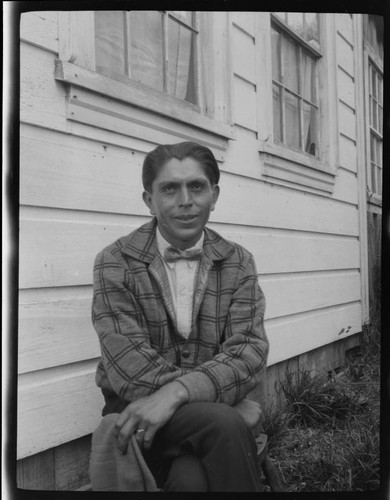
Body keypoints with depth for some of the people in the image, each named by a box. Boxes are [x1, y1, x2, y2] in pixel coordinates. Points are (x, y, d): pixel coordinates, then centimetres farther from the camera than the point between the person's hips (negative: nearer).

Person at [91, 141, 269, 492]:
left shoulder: (238, 263, 4)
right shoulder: (116, 262, -4)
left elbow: (250, 353, -7)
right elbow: (128, 367, -13)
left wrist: (177, 391, -25)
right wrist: (230, 407, -18)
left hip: (215, 417, 2)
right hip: (136, 416, -1)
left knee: (193, 479, -29)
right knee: (225, 423, -29)